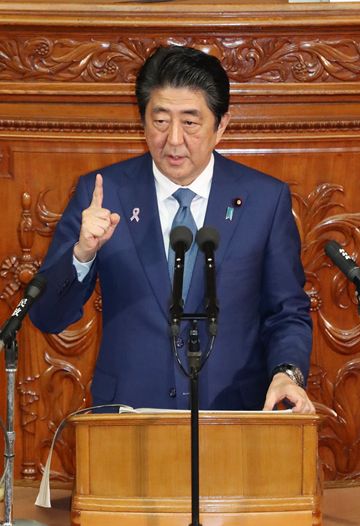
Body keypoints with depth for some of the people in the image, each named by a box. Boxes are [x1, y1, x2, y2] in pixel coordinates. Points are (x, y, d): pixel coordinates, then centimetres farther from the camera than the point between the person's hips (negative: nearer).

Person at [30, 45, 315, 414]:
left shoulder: (265, 199, 5)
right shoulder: (101, 193, 4)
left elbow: (288, 314, 11)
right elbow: (47, 317, 4)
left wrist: (288, 373, -9)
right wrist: (83, 253, -14)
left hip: (233, 413, 1)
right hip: (126, 417, -1)